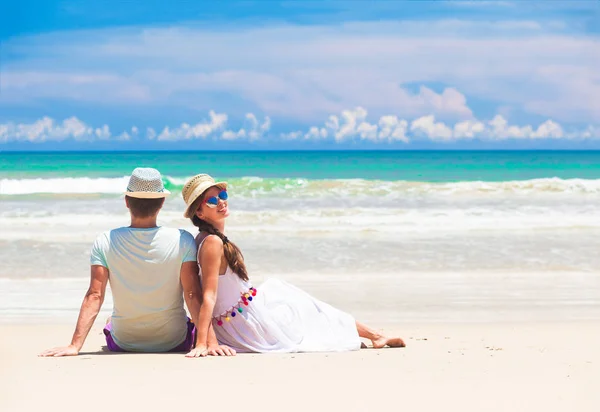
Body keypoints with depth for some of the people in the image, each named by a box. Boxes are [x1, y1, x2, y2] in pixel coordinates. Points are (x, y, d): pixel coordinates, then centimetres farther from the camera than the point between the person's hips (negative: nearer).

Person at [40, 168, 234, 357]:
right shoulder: (182, 241, -17)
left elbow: (94, 296, -18)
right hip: (175, 342, -1)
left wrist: (75, 346, -16)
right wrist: (211, 342, -19)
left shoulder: (105, 242, -15)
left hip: (123, 344, 1)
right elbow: (193, 295, -20)